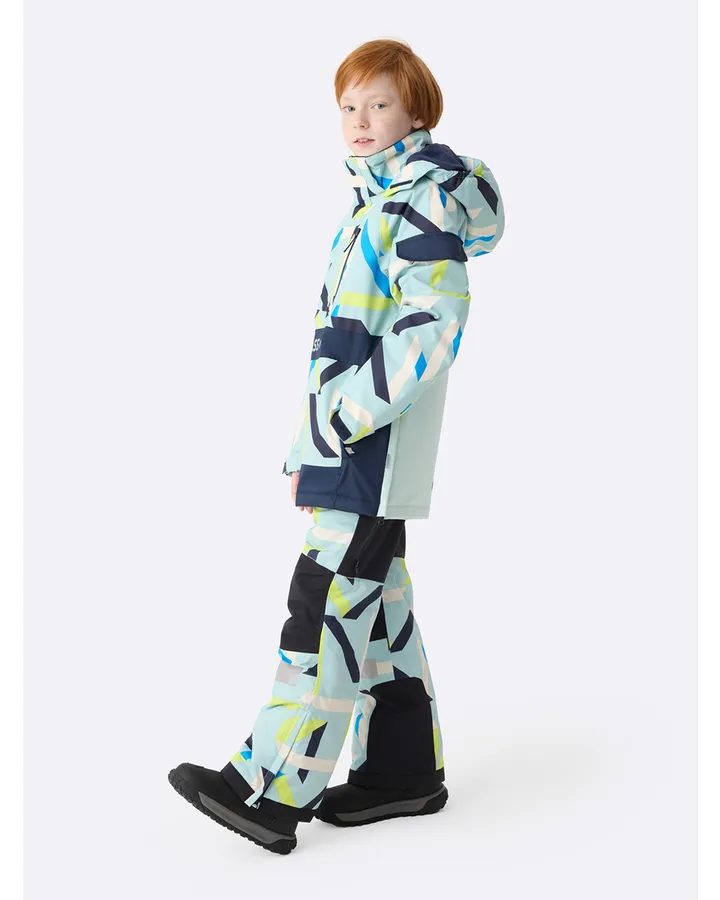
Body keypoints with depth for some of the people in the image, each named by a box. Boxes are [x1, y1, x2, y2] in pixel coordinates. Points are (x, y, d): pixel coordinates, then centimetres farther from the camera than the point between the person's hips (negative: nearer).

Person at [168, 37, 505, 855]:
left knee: (331, 598, -10)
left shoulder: (422, 198, -8)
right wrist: (306, 446, 21)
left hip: (375, 447, -10)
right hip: (344, 444, 10)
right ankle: (403, 768, 22)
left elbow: (436, 319, -20)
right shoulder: (373, 205, 20)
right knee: (374, 599, 12)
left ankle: (272, 789, -8)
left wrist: (349, 413, -21)